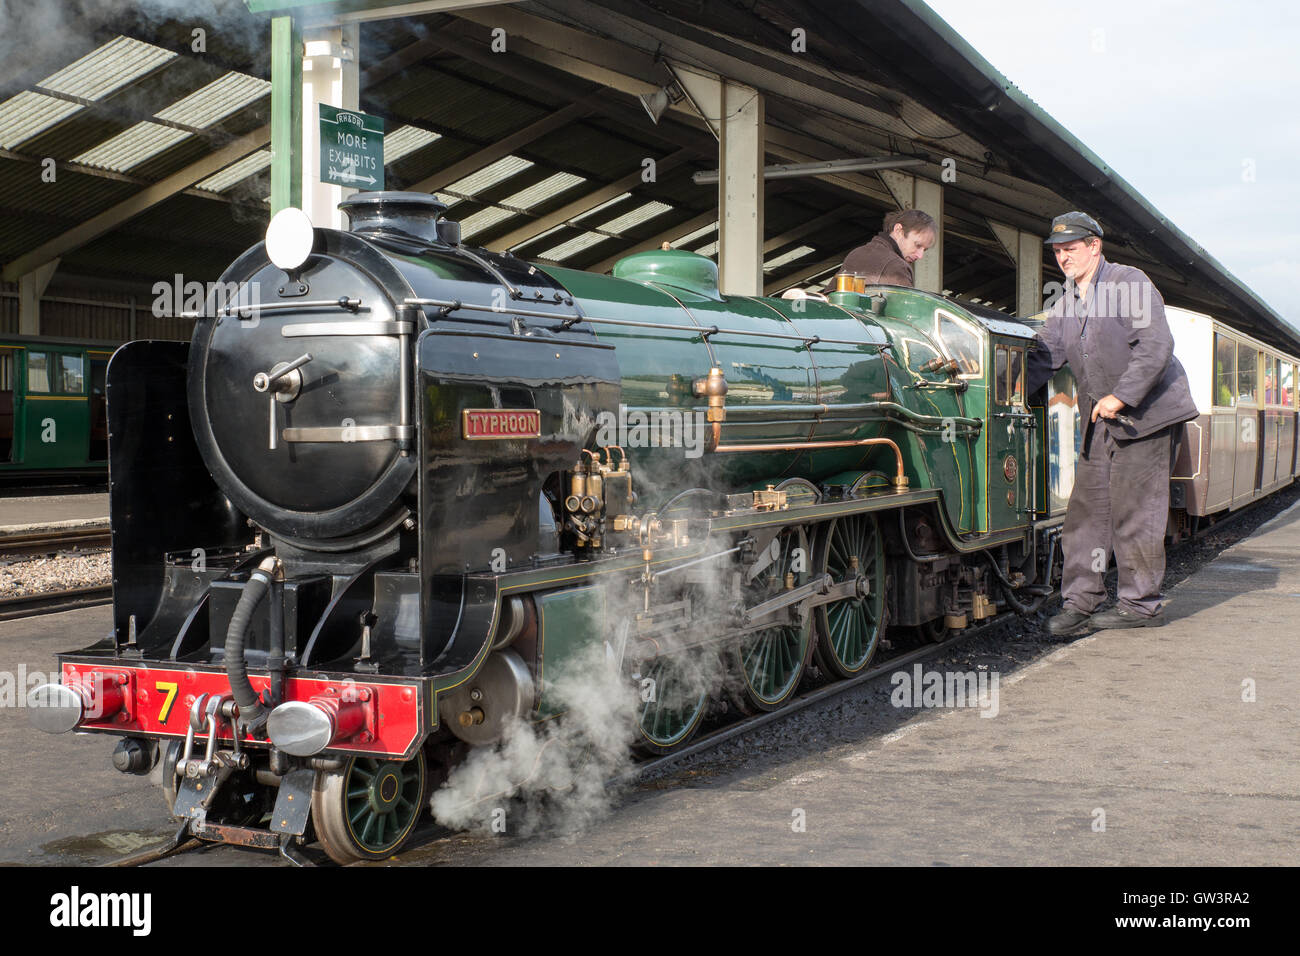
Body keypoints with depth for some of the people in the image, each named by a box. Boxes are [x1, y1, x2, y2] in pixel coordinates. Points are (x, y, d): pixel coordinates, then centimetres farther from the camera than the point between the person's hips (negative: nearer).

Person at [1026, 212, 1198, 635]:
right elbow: (1045, 356, 10)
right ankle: (1080, 601, 3)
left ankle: (1142, 604, 5)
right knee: (1086, 508, 1)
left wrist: (1121, 396, -23)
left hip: (1146, 413, -7)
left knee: (1134, 510, -5)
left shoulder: (1130, 283, -9)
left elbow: (1156, 345, -17)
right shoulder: (1065, 302, 13)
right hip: (1100, 420, 7)